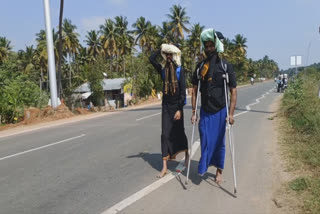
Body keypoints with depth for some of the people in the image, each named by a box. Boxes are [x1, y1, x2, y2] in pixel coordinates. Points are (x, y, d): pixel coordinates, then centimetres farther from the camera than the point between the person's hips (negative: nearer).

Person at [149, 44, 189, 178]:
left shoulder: (180, 70, -7)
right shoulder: (163, 70, 5)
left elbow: (183, 91, -11)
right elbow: (151, 59, -3)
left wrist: (180, 109, -16)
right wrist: (161, 49, 1)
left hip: (177, 105, -3)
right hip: (166, 105, 3)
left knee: (179, 132, 11)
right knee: (165, 134, -1)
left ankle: (187, 154, 39)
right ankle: (164, 167, 1)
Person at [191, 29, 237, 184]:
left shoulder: (225, 66, -5)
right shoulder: (200, 67, 3)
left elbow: (233, 91, -4)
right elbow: (194, 90, 6)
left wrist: (231, 113, -10)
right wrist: (193, 112, 1)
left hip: (220, 111, -2)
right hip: (205, 110, 2)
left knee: (219, 141, 7)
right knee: (205, 140, 3)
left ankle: (219, 170, 22)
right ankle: (204, 166, 23)